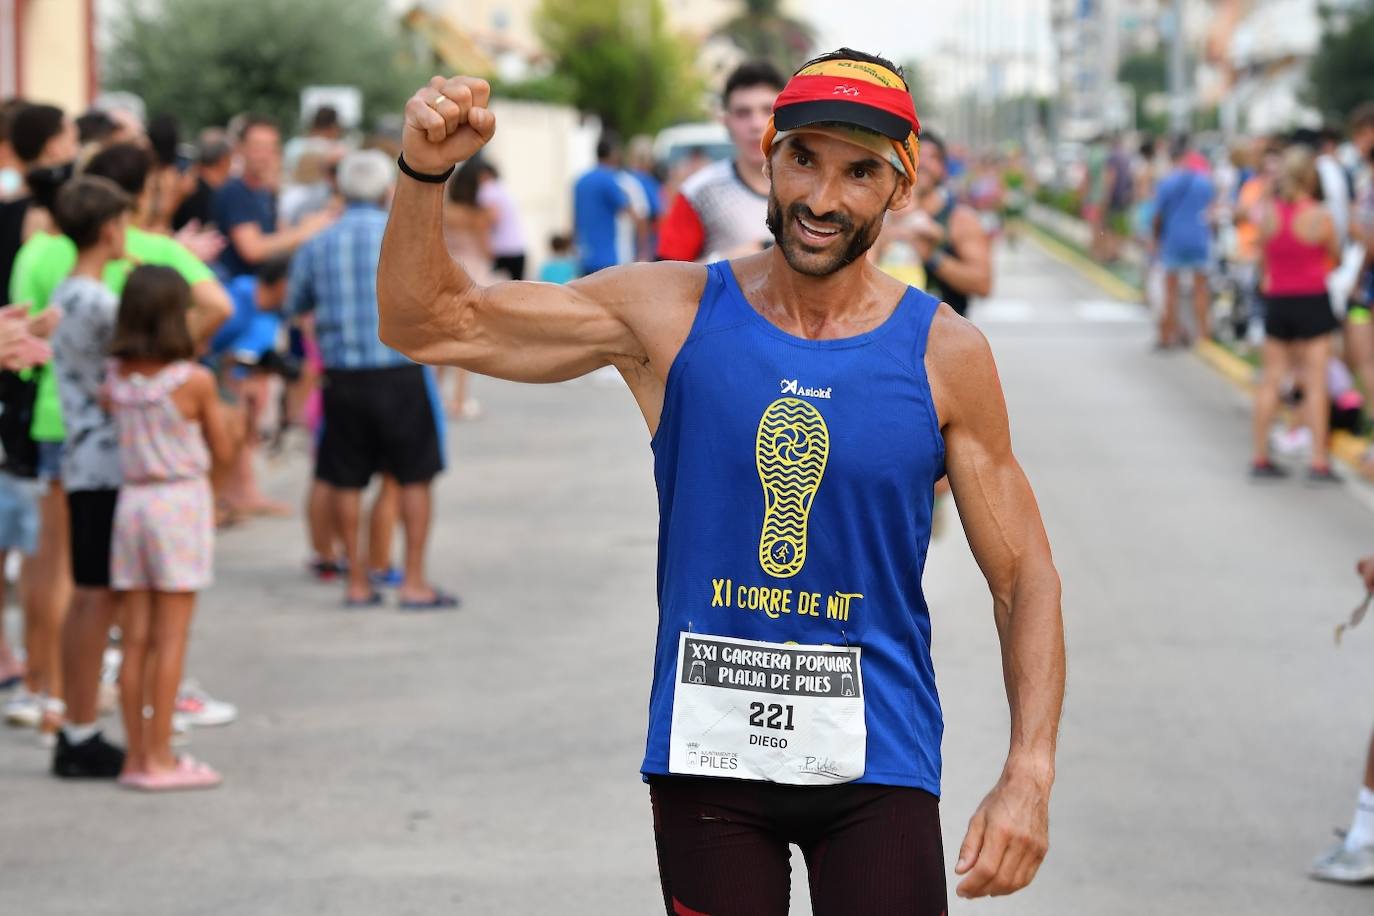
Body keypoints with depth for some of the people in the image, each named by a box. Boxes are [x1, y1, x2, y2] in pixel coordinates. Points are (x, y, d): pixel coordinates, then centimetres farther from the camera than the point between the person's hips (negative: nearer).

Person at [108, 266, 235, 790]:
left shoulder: (116, 381, 1)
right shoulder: (195, 381, -11)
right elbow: (223, 450, -3)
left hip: (132, 501, 5)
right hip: (181, 501, -5)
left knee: (136, 638, 8)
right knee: (170, 638, -1)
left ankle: (137, 755, 11)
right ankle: (159, 757, -1)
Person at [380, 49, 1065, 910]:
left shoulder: (944, 354, -3)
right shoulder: (671, 314, -2)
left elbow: (1025, 575, 0)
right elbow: (428, 325, -1)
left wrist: (1030, 776, -11)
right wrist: (426, 172, -18)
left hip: (877, 758, -1)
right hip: (706, 751, 1)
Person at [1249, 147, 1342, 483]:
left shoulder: (1267, 214, -3)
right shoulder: (1320, 217, -13)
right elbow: (1335, 252, 1)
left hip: (1276, 301, 4)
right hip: (1313, 302, -4)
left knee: (1271, 380, 11)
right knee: (1316, 382, 0)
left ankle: (1260, 458, 14)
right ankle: (1318, 462, -2)